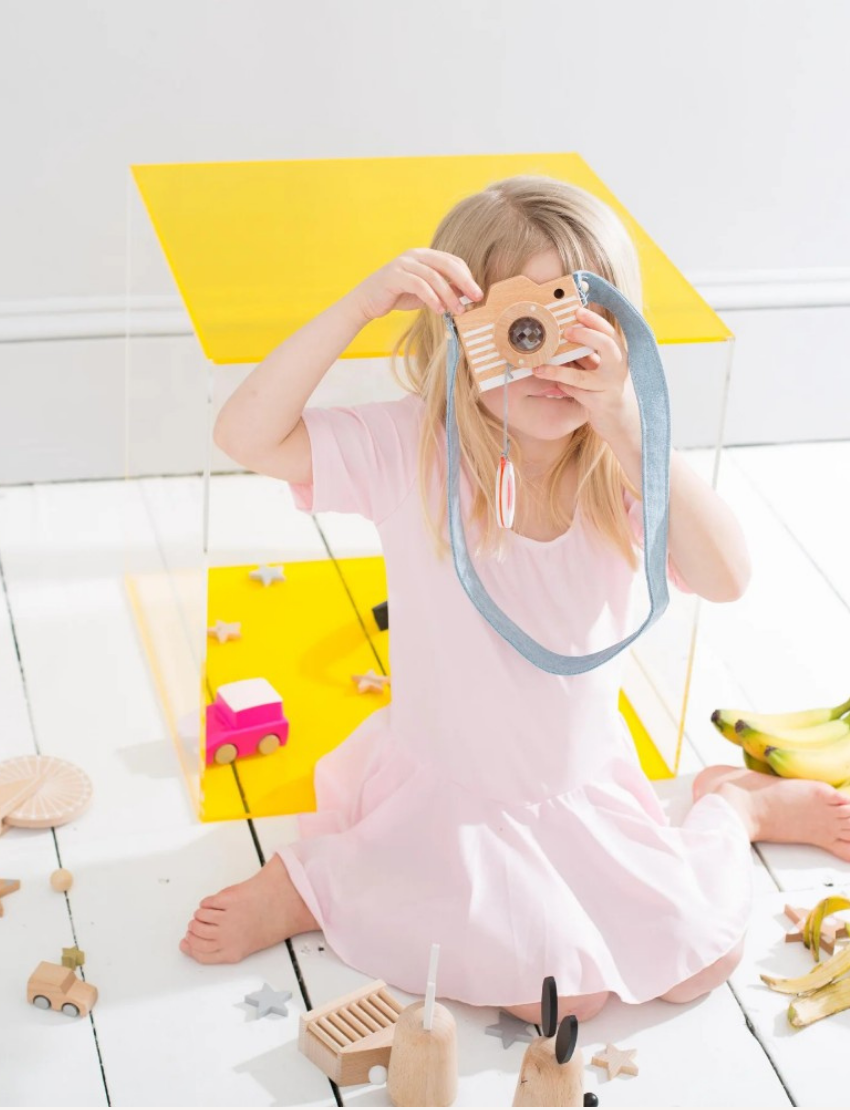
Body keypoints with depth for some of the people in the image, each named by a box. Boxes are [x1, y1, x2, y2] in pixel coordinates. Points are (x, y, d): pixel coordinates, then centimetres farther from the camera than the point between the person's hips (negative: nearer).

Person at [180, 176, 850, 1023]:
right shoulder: (410, 449, -19)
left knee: (700, 956, -1)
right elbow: (247, 436, -29)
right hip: (447, 789, -3)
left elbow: (725, 578, -31)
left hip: (585, 785, 3)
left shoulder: (623, 463, -14)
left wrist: (623, 423, -41)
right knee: (561, 991, -16)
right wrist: (361, 304, -37)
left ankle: (733, 806, 31)